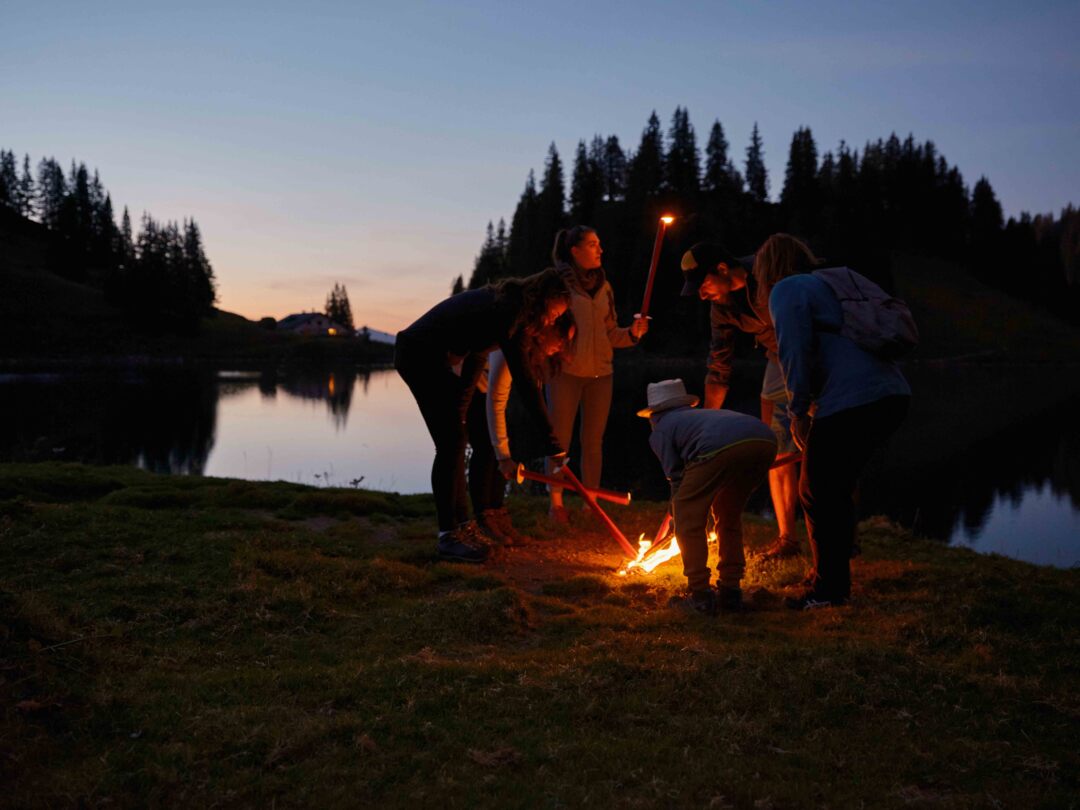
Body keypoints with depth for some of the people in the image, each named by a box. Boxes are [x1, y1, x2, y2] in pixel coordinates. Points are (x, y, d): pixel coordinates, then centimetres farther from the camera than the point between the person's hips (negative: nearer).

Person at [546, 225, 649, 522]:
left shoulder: (603, 286, 13)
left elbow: (610, 333, 15)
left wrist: (632, 333, -2)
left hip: (600, 373, 5)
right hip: (566, 371, -5)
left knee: (593, 441, 8)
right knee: (560, 439, 1)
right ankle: (556, 503, 12)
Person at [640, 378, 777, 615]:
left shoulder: (661, 429, 26)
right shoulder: (707, 413, 44)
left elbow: (677, 478, 21)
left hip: (721, 448, -7)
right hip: (765, 439, 7)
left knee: (688, 515, 13)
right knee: (729, 515, 27)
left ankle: (700, 596, 13)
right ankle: (731, 591, 30)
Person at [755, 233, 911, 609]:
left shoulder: (787, 290, 1)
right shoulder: (828, 284, 28)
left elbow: (795, 353, -11)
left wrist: (798, 411, -5)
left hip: (849, 402, -9)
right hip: (893, 395, 9)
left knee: (817, 493, 3)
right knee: (838, 488, 21)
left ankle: (830, 588, 10)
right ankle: (834, 571, 32)